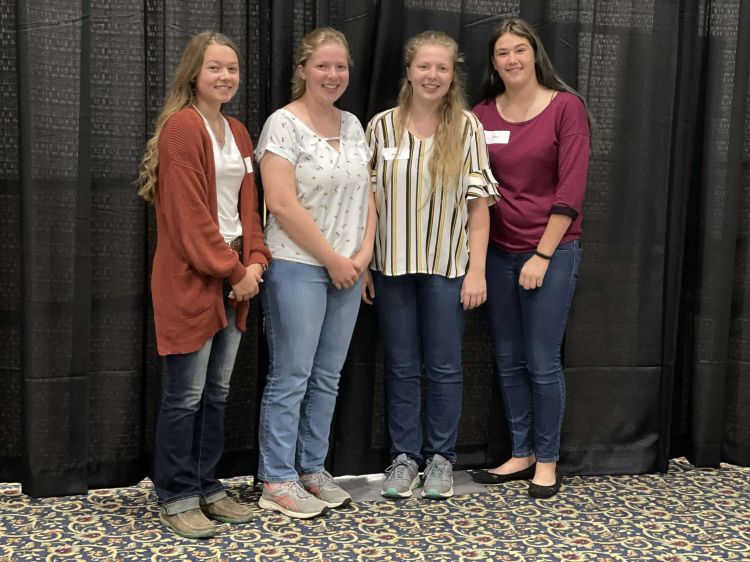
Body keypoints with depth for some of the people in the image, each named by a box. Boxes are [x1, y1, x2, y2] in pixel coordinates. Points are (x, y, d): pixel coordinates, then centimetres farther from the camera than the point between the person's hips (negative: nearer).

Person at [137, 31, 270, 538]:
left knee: (218, 392, 13)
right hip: (190, 279, -8)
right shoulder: (181, 126, -10)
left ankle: (206, 486, 26)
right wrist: (232, 271, -13)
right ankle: (176, 497, 14)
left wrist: (255, 261, -1)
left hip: (234, 278, 8)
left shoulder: (238, 132, 15)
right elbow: (188, 214, -16)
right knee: (186, 396, 0)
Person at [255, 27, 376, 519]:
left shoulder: (353, 125, 12)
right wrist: (332, 259, -13)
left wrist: (363, 253, 0)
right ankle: (277, 481, 12)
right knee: (291, 377, -1)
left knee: (327, 377, 12)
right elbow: (282, 205, -16)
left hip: (347, 270, 7)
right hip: (298, 267, -6)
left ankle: (313, 470, 25)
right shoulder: (284, 124, -9)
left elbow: (366, 195, 14)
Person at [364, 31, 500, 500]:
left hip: (448, 266, -1)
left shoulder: (467, 128, -2)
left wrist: (477, 269, -7)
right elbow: (368, 199, 4)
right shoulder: (382, 126, 1)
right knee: (401, 366, 10)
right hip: (392, 266, 1)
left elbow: (479, 202, -2)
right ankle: (404, 457, 23)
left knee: (444, 366, 7)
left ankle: (441, 458, 23)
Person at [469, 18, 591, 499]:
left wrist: (542, 255, -12)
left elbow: (571, 187, -9)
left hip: (552, 252, -4)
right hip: (499, 252, 4)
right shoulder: (482, 116, 5)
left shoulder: (566, 106, -5)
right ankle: (522, 454, 24)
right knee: (509, 360, 10)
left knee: (543, 362, -1)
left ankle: (548, 461, 16)